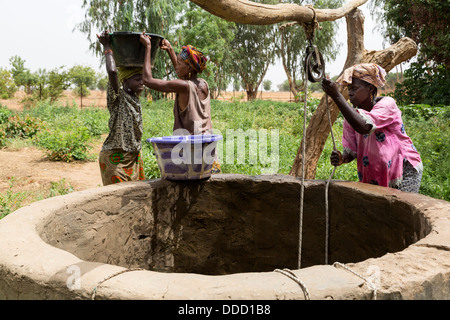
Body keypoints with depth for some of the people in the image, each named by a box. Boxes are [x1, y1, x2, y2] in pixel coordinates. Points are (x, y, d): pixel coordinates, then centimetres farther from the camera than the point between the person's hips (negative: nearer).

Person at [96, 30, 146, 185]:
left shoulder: (135, 95, 8)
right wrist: (107, 47, -19)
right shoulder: (117, 96, -13)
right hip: (115, 157, -8)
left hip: (134, 155, 8)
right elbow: (112, 71, -31)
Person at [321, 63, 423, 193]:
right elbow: (351, 150, 0)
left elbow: (364, 127, -39)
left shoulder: (387, 104, -19)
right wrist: (341, 158, -25)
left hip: (404, 170, -5)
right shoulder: (353, 115, -2)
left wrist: (337, 96, -42)